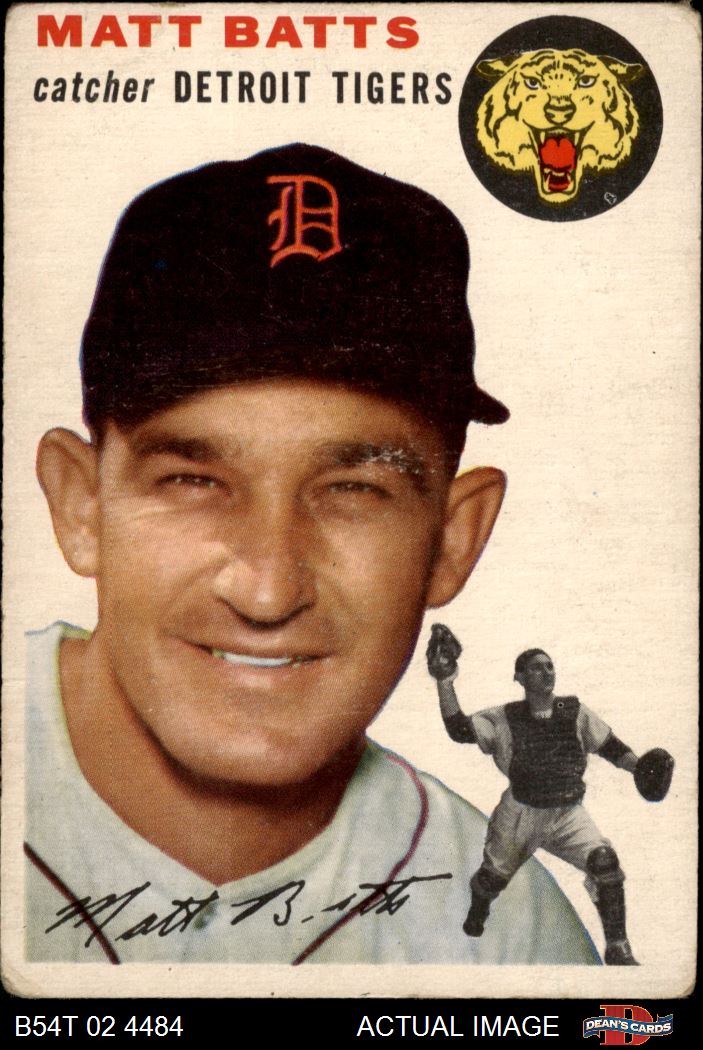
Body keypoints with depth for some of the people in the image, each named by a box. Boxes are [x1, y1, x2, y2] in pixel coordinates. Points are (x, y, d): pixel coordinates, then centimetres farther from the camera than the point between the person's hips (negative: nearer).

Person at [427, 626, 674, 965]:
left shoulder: (576, 714, -6)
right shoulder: (505, 719, -9)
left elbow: (611, 747, 0)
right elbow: (459, 730, -17)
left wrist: (639, 766, -18)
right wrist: (444, 682, -26)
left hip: (568, 814, 0)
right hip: (519, 815, 0)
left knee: (604, 861, -24)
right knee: (493, 877, 13)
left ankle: (617, 949, -9)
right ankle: (477, 912, 54)